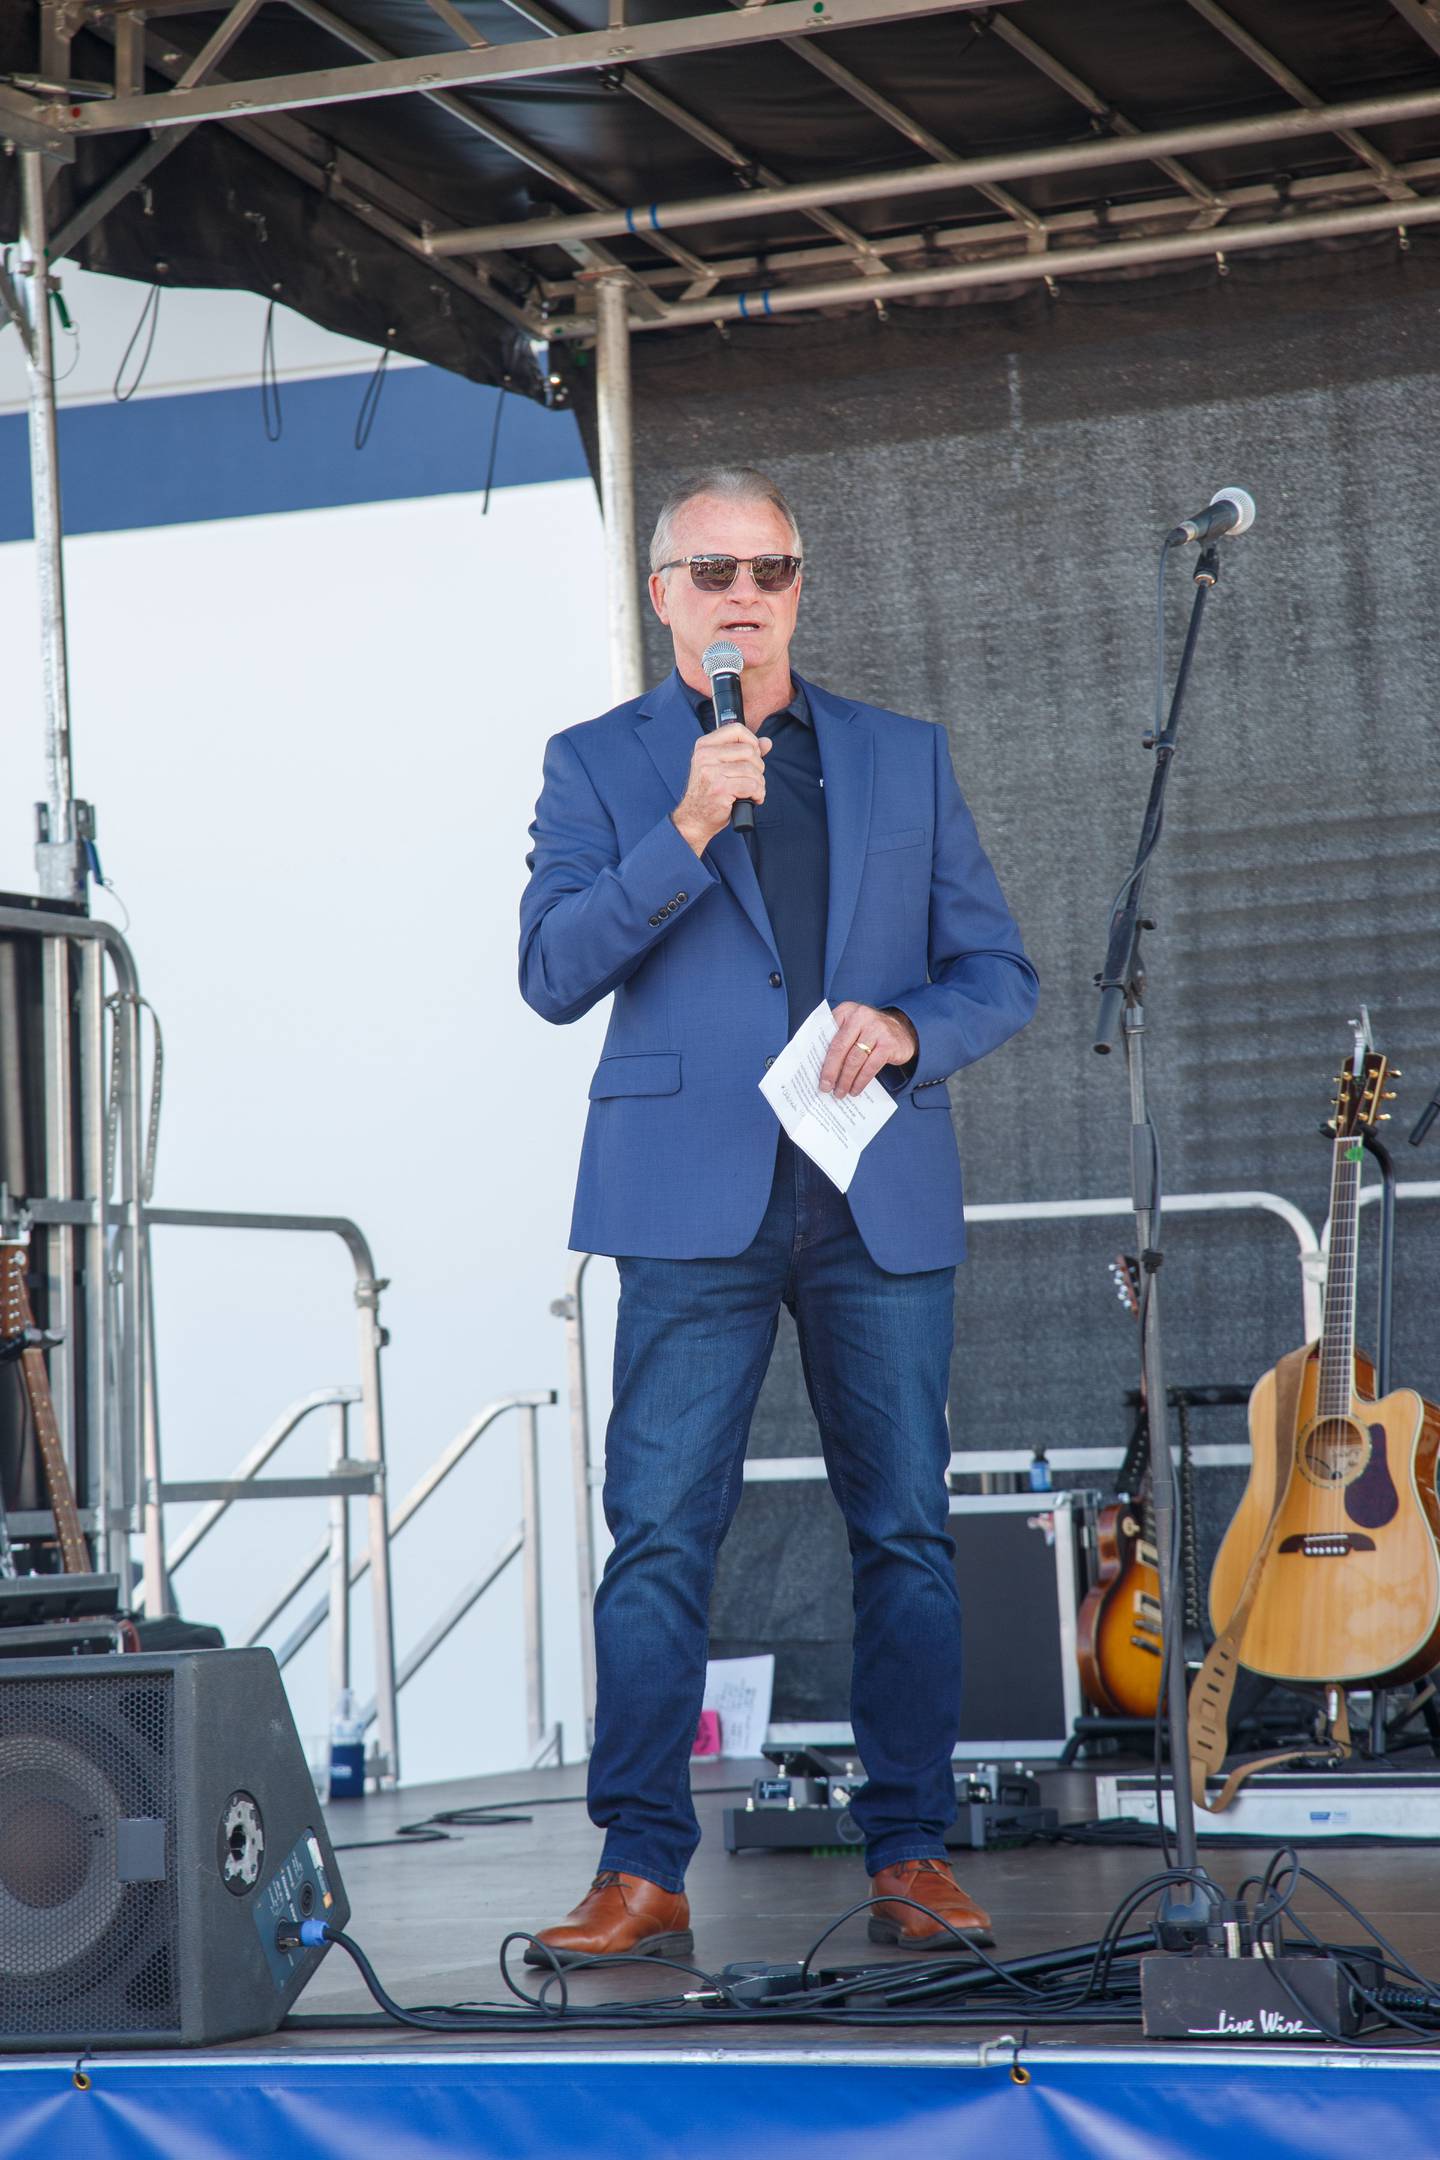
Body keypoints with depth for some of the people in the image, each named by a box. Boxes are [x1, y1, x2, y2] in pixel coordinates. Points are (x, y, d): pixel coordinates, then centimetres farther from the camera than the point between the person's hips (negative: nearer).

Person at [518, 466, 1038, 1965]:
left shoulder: (905, 759, 16)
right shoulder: (600, 763, 9)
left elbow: (998, 970, 14)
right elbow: (553, 970, -4)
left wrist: (905, 1029, -7)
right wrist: (686, 828, -15)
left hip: (884, 1202, 2)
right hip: (699, 1203, -2)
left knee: (907, 1532, 3)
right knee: (658, 1537, -7)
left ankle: (910, 1858, 10)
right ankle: (642, 1872, -3)